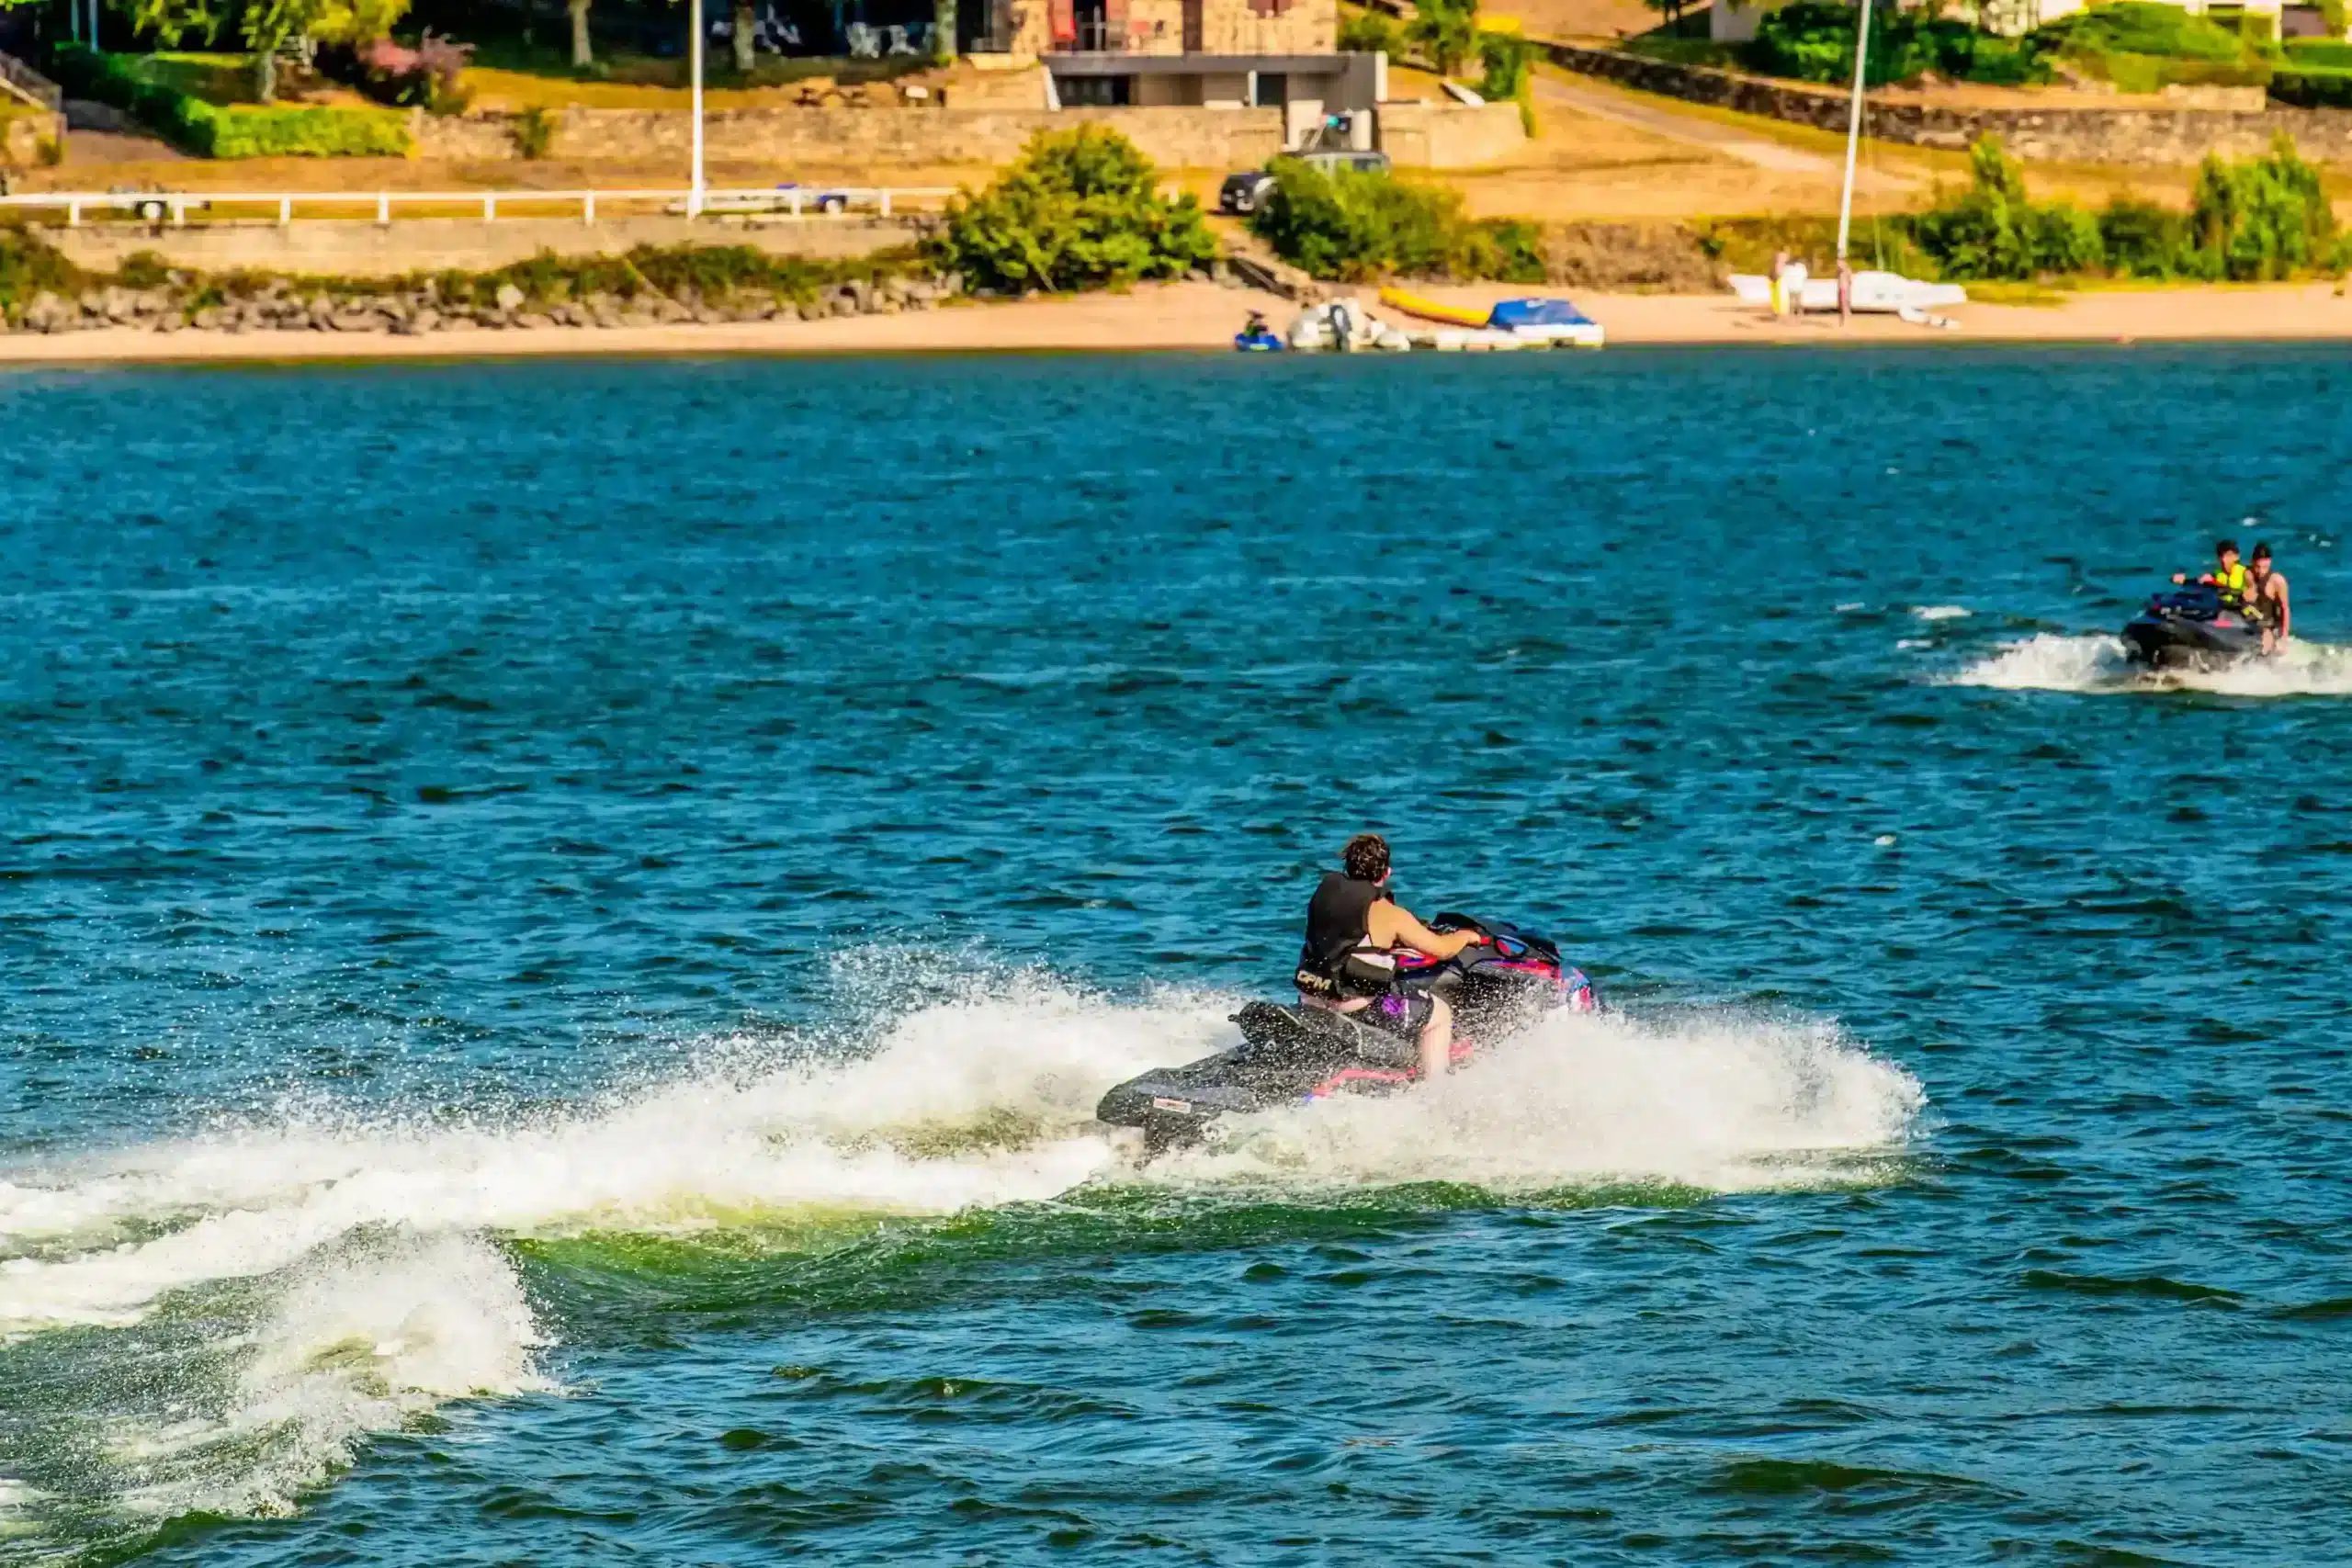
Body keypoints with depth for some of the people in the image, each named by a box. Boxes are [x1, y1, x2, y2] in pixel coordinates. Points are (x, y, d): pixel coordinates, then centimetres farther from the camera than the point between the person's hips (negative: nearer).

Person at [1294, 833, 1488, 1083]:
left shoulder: (1325, 893, 4)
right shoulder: (1389, 916, -13)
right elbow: (1442, 949, -5)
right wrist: (1466, 937, 16)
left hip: (1310, 999, 7)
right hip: (1356, 1009, -7)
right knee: (1440, 1014, 11)